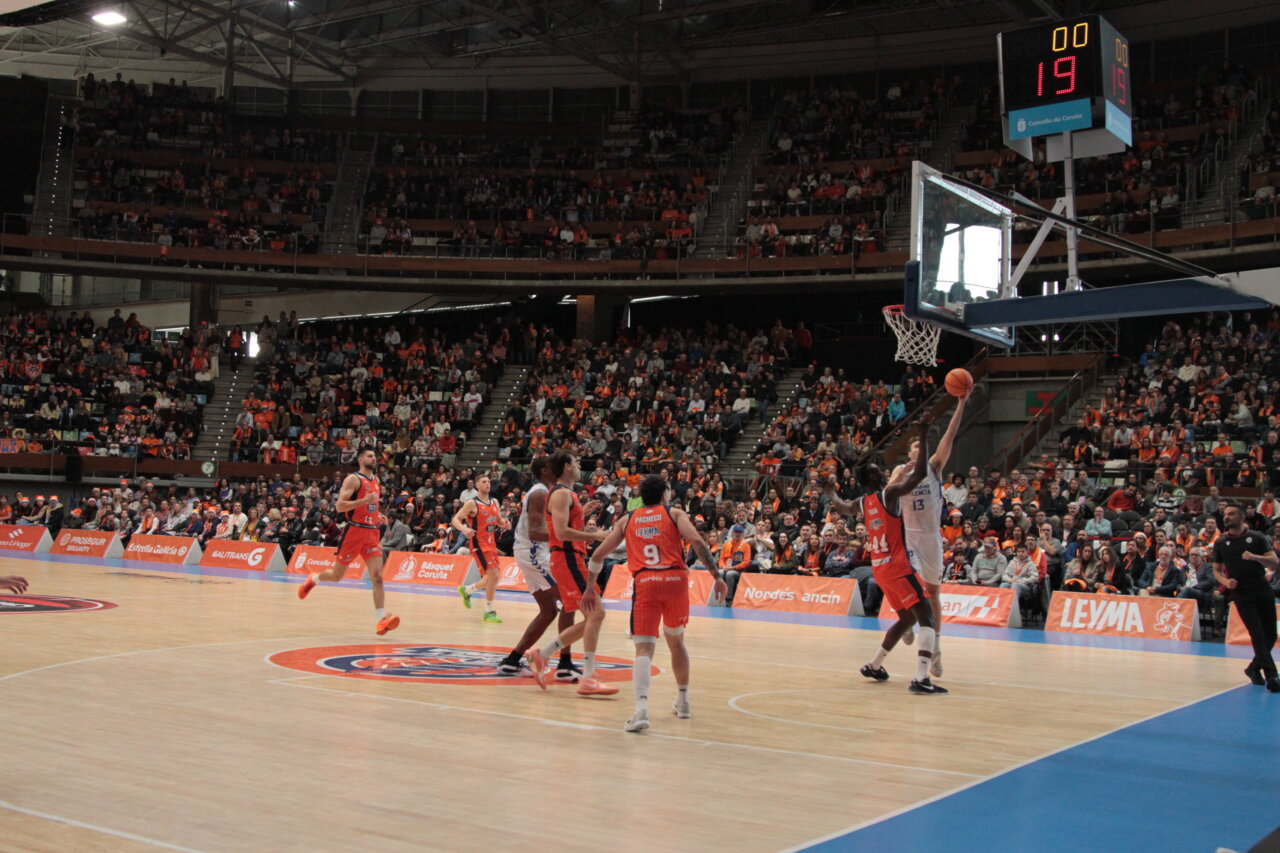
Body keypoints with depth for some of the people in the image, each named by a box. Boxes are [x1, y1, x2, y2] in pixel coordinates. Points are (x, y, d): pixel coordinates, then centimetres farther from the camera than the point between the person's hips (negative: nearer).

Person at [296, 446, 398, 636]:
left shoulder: (376, 481, 15)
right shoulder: (353, 479, -7)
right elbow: (339, 506, -16)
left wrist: (380, 517, 12)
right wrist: (364, 500, -25)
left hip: (372, 533, 5)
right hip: (354, 531, -5)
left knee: (377, 576, -10)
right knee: (336, 576, 8)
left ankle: (382, 620, -16)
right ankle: (313, 579, 41)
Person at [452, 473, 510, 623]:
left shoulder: (494, 502, 10)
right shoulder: (472, 503, -9)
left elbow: (499, 520, 22)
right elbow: (455, 519, -10)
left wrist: (505, 524, -2)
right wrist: (464, 529, -30)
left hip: (491, 544, 8)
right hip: (479, 544, -8)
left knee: (494, 577, 13)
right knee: (493, 574, -17)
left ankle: (466, 590, 35)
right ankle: (489, 612, -8)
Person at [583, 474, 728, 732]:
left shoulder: (627, 520, 21)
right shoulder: (675, 514, 15)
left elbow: (598, 554, 18)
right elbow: (697, 542, -3)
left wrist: (590, 588, 28)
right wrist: (717, 576, -3)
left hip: (645, 583, 0)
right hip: (675, 579, 0)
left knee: (644, 647, -4)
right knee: (675, 640, 23)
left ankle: (641, 708, -26)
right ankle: (683, 701, 34)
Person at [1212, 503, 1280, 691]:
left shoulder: (1257, 538, 5)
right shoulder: (1220, 543, 8)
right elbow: (1216, 570, 14)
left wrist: (1254, 557, -20)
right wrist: (1226, 582, -7)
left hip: (1263, 592, 1)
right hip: (1241, 595, -1)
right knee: (1258, 636, -13)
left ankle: (1254, 668, 26)